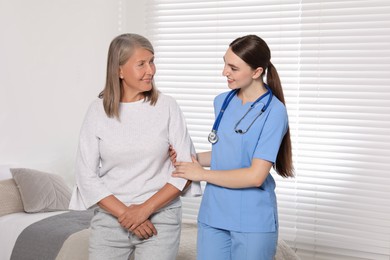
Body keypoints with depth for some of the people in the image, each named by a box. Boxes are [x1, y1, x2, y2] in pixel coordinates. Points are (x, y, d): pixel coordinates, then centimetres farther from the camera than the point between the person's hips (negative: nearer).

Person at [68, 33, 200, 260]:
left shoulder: (167, 107, -4)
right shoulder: (98, 111, -2)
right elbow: (86, 174, -3)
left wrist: (145, 209, -11)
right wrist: (124, 213, -10)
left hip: (160, 218, -1)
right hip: (110, 218, 1)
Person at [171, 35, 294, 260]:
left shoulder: (274, 112, -13)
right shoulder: (222, 102, 5)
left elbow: (255, 176, -17)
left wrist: (202, 173, -11)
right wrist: (192, 158, 0)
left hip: (253, 222, -5)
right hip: (213, 214, 5)